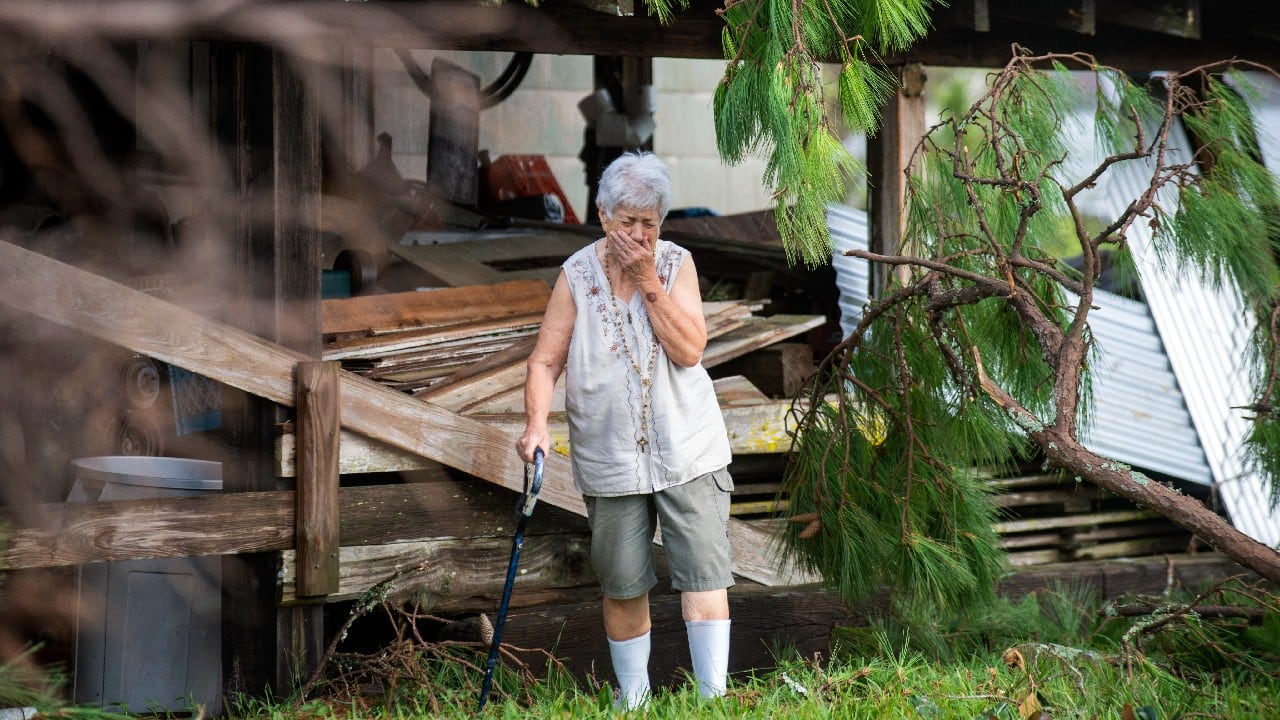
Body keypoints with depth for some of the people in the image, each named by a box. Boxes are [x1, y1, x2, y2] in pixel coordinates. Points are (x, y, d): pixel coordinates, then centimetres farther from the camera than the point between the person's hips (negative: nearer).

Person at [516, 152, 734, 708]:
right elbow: (545, 360, -3)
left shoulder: (676, 265, 0)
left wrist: (649, 281, -15)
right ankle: (633, 701, 22)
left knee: (704, 574, -7)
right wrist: (536, 425, -18)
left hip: (687, 452, 0)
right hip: (609, 459, 0)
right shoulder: (577, 275, -1)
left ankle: (713, 697, -3)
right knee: (622, 588, 8)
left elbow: (689, 350, -12)